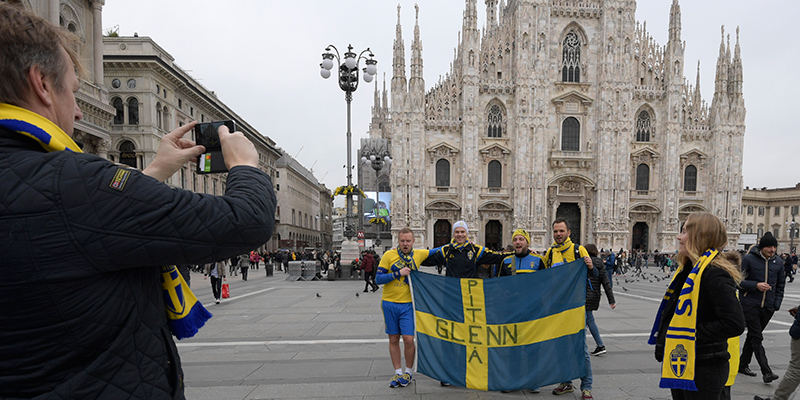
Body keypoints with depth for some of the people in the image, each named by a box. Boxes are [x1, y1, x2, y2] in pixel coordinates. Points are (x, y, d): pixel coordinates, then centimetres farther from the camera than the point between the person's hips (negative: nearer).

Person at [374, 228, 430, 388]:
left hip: (408, 304, 0)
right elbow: (378, 278, -8)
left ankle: (408, 372, 19)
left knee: (408, 339, -4)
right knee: (393, 340, 10)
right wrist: (398, 273, -16)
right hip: (389, 303, 0)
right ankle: (398, 372, 25)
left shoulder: (418, 254, 0)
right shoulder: (389, 255, -6)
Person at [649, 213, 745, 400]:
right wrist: (663, 341, 10)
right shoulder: (688, 269, 10)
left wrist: (694, 332, -19)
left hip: (703, 370, -9)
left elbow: (735, 324, -27)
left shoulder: (715, 274, -20)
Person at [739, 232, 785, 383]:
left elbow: (781, 285, 16)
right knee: (757, 337, -8)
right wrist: (756, 285, -18)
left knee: (753, 336, 13)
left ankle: (743, 364, 24)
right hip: (750, 304, -5)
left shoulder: (778, 262, 8)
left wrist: (777, 304, 7)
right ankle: (766, 372, -8)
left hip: (767, 307, 5)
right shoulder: (749, 259, -7)